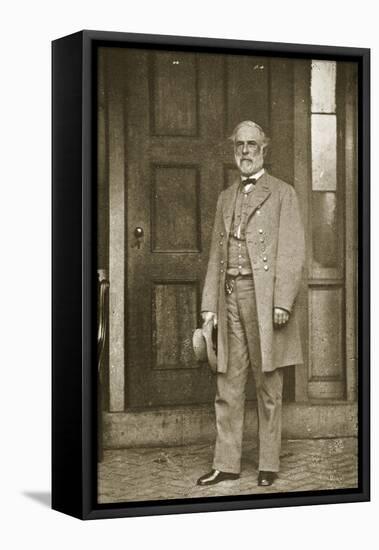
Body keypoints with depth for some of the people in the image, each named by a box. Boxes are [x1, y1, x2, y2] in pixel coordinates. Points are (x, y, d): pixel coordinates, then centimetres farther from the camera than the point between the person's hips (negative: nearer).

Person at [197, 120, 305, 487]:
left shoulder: (283, 194, 3)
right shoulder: (226, 198, 18)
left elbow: (292, 253, -5)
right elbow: (217, 254, 17)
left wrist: (283, 302, -15)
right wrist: (209, 304, 8)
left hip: (265, 297, -5)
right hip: (230, 295, 5)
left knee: (268, 387, 1)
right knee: (228, 386, 4)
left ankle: (268, 464, 9)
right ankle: (226, 464, 9)